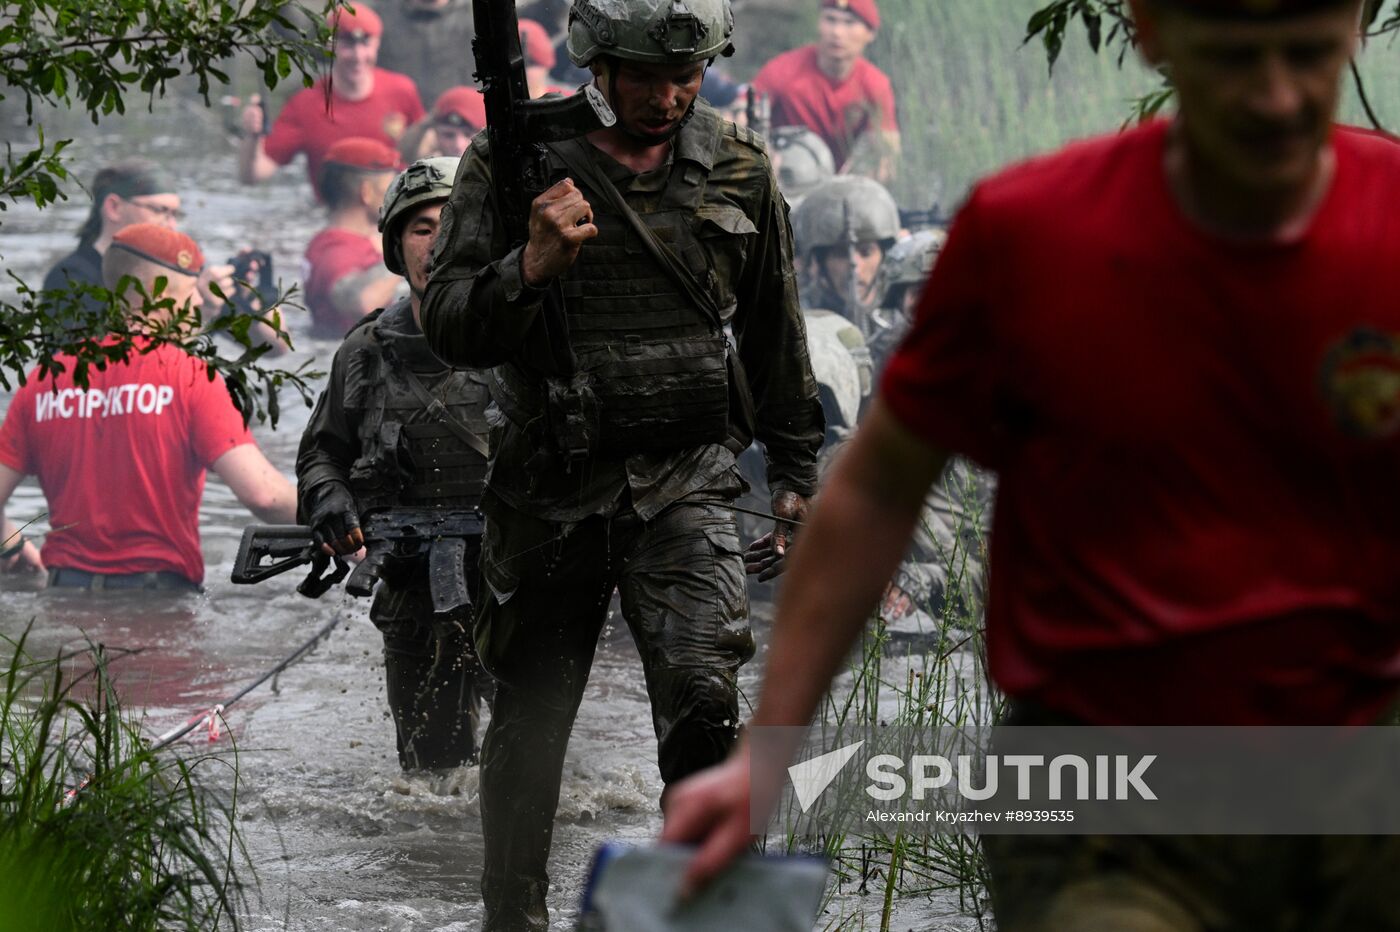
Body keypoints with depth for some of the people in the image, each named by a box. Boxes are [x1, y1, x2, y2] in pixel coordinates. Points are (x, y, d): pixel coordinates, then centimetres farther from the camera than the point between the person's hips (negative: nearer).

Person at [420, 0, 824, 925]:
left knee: (703, 698, -20)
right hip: (547, 492, 0)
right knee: (529, 727, 9)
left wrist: (797, 472, 20)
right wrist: (531, 267, -26)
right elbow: (449, 326, -8)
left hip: (685, 483, 0)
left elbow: (774, 330, 17)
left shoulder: (738, 167, 5)